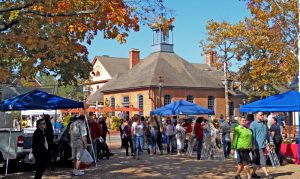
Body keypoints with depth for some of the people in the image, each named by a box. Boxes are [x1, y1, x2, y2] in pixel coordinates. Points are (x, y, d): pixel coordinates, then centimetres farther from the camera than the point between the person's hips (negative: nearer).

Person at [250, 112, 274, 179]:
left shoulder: (263, 123, 17)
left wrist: (271, 141, 16)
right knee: (262, 160, -8)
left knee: (258, 161, 12)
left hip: (263, 145, 8)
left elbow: (267, 134, 23)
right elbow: (252, 135, -13)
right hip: (257, 145, -8)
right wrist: (253, 145, -17)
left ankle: (253, 173, 21)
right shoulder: (253, 124, -8)